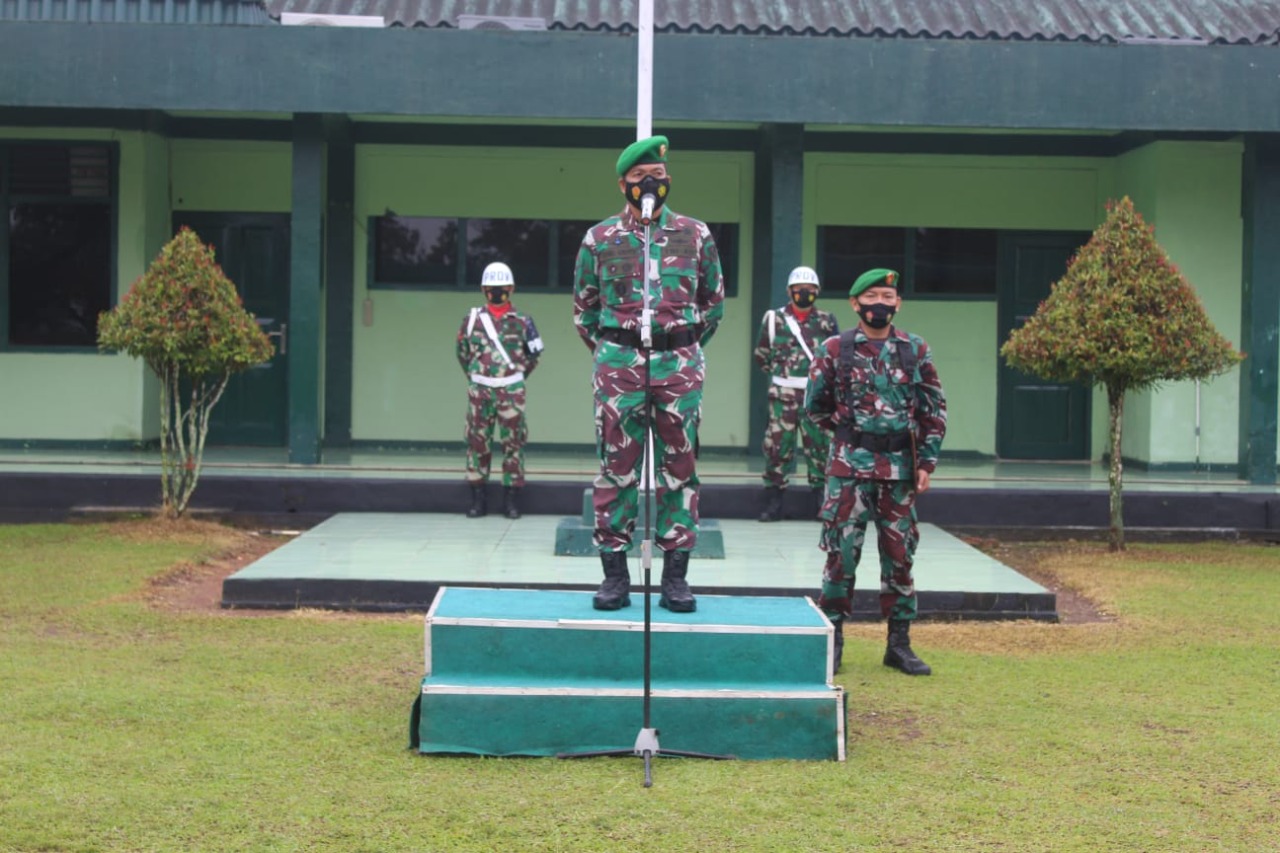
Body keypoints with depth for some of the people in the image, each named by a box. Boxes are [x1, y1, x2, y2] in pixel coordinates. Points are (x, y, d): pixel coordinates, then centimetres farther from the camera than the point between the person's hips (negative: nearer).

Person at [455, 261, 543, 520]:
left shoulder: (521, 322, 3)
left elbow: (533, 353, 14)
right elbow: (462, 351, 16)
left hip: (511, 390, -1)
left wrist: (517, 377, 10)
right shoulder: (472, 319, 6)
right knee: (477, 441, 2)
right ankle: (477, 498, 8)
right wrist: (474, 377, 11)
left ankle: (511, 499, 5)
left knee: (513, 442, -1)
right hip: (479, 389, 1)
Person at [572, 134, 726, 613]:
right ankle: (615, 575, 6)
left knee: (679, 469, 2)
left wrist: (683, 351, 12)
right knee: (617, 468, 0)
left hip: (679, 365, 1)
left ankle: (675, 576, 9)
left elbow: (713, 303, 14)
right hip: (618, 365, 0)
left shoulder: (696, 236, 6)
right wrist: (610, 353, 11)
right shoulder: (600, 239, 5)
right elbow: (584, 308, 14)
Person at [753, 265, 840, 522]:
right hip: (783, 394, -1)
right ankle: (773, 501, 3)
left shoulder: (826, 321, 7)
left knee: (820, 445, 2)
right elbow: (761, 355, 15)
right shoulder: (774, 318, 6)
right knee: (777, 444, -4)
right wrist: (781, 372, 10)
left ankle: (822, 499, 10)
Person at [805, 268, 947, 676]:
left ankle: (899, 644, 14)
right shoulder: (834, 350, 1)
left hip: (900, 469, 2)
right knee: (842, 553, -2)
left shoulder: (916, 351, 6)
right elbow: (815, 404, 7)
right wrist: (850, 429, 3)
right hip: (850, 465, -2)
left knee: (899, 556, 6)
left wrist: (927, 461, 2)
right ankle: (832, 639, 7)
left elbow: (935, 410, 8)